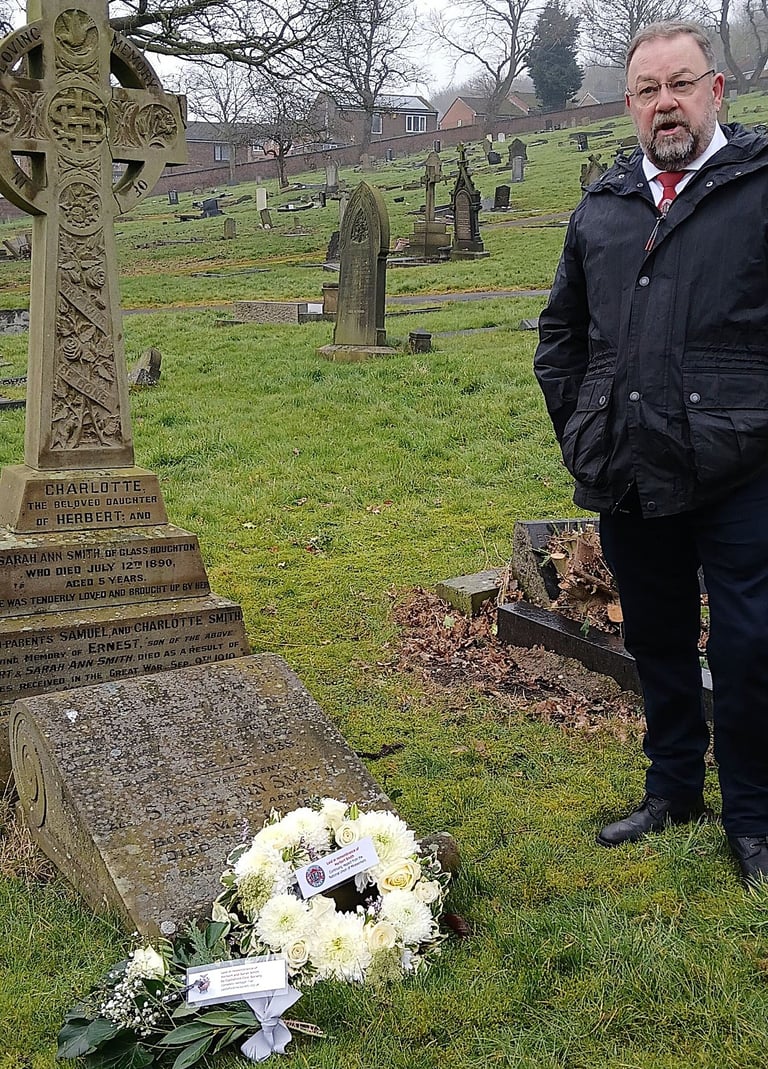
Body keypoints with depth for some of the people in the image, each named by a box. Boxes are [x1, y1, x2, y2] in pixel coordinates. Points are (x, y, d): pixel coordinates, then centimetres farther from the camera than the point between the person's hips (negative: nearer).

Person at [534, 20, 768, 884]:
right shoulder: (600, 208, 13)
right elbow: (560, 332, 22)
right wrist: (577, 432, 13)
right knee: (657, 643, 17)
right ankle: (672, 789, 35)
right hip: (630, 480, 5)